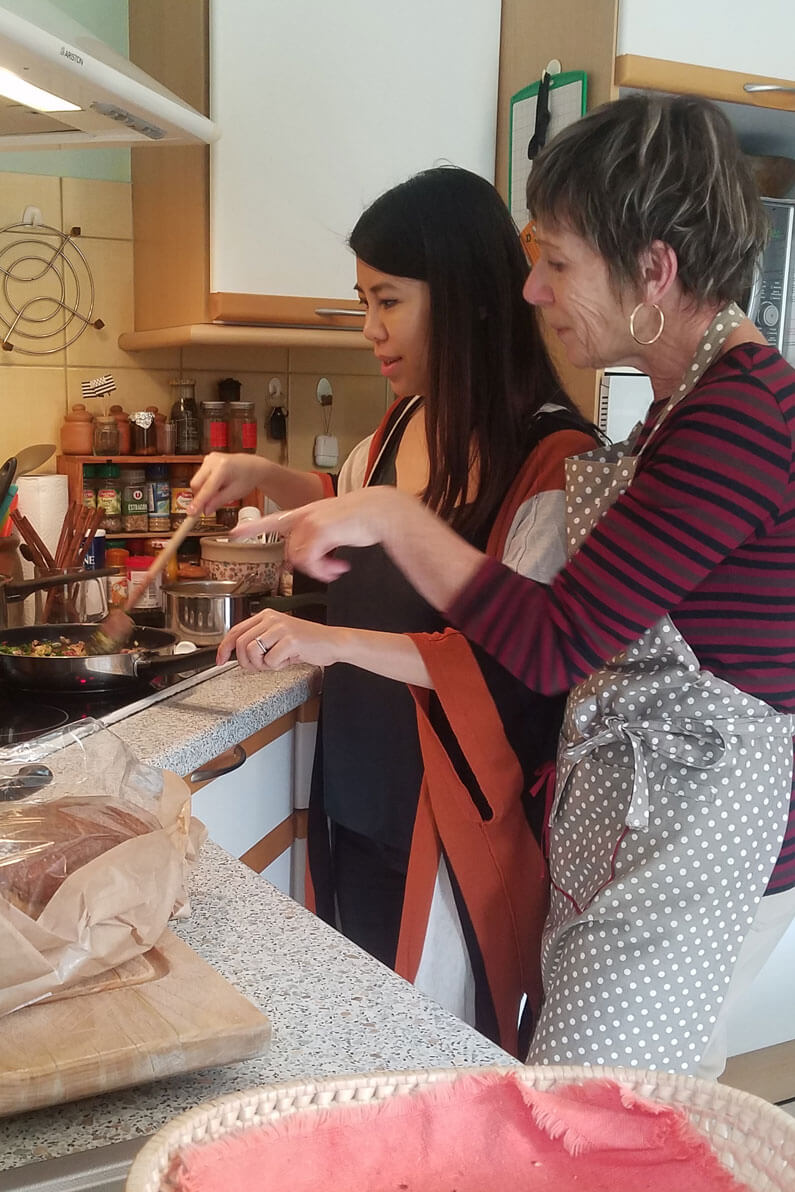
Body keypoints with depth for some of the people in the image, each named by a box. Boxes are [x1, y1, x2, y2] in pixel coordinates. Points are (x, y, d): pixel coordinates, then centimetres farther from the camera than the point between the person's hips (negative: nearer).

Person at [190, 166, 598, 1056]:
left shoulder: (551, 457, -19)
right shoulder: (405, 426, 4)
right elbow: (348, 500, 26)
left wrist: (336, 640, -29)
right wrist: (262, 476, 9)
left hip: (455, 816, -7)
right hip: (360, 797, 7)